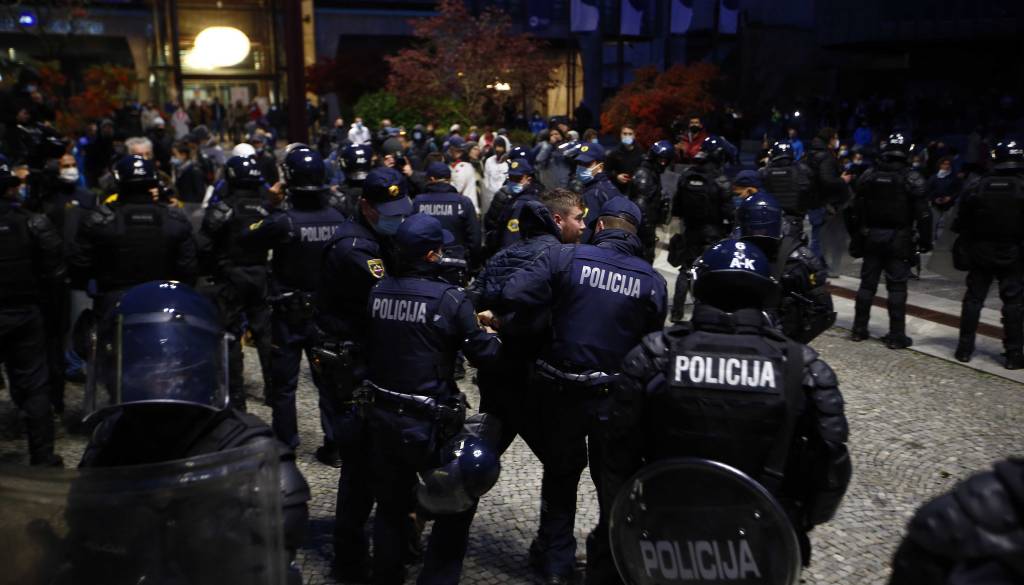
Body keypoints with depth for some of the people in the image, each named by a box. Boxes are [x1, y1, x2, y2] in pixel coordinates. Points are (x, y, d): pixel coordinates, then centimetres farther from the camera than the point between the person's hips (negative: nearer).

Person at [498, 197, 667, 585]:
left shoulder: (564, 257, -12)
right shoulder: (652, 280, -5)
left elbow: (514, 296, -19)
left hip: (561, 390, -1)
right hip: (618, 395, 1)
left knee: (560, 474, 19)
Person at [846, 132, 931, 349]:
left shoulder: (869, 175, 2)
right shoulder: (912, 178, -8)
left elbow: (855, 209, 5)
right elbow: (923, 213, -10)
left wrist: (855, 237, 11)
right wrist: (925, 241, -3)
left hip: (872, 236, 3)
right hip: (899, 239, -3)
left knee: (867, 284, 10)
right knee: (896, 287, 1)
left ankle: (859, 329, 15)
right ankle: (896, 336, 3)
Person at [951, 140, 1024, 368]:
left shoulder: (976, 185, -5)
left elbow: (963, 221, 0)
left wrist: (963, 247, 8)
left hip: (980, 250, 1)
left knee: (973, 298, 9)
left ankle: (965, 348, 11)